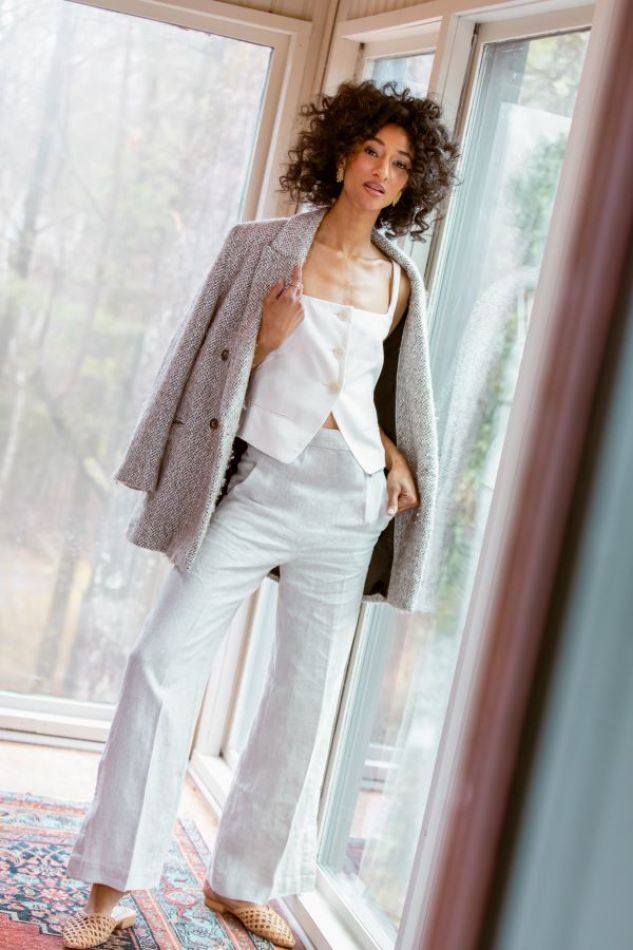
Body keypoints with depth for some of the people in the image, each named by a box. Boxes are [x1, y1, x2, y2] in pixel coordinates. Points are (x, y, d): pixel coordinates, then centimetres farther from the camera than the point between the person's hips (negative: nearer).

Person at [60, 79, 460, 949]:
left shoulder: (399, 285, 11)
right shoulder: (268, 248, 3)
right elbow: (215, 371, 6)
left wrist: (393, 453, 7)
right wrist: (265, 336, -12)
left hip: (346, 502, 4)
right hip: (260, 483, -3)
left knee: (309, 691, 6)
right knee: (166, 659, -13)